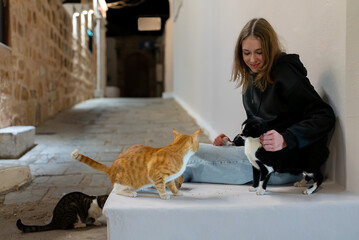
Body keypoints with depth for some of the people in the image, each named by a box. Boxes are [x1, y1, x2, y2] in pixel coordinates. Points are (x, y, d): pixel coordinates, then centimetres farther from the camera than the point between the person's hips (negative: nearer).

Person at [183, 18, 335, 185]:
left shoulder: (285, 74, -14)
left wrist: (286, 140, -33)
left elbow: (325, 117, -21)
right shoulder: (253, 76, 11)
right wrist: (235, 143, 2)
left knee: (196, 154, -17)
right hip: (259, 150, 8)